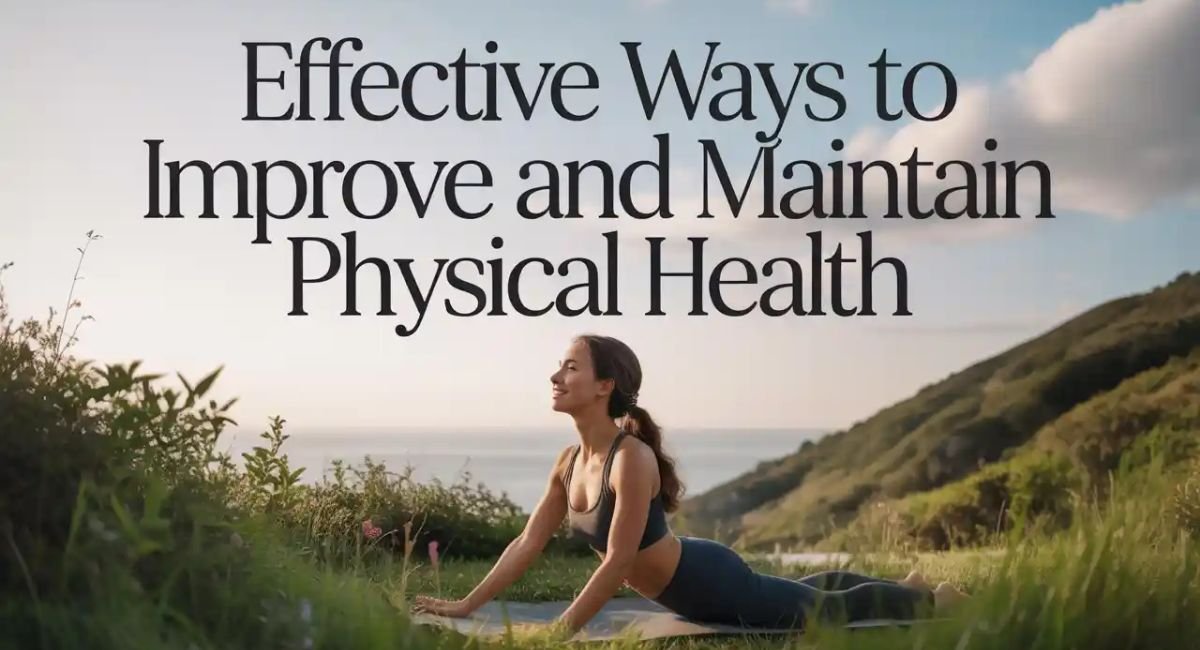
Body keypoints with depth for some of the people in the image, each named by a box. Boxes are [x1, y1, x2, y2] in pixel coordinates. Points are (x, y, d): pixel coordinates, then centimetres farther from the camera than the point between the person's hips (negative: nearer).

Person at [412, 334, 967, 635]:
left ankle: (931, 599, 38)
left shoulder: (632, 459, -32)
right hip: (688, 590, 8)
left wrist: (558, 632, -34)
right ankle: (906, 587, 54)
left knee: (830, 611, 14)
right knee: (804, 593, 31)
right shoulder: (570, 460, -7)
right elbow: (529, 542, -2)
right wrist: (465, 605, -5)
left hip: (711, 582, -8)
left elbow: (618, 563, -33)